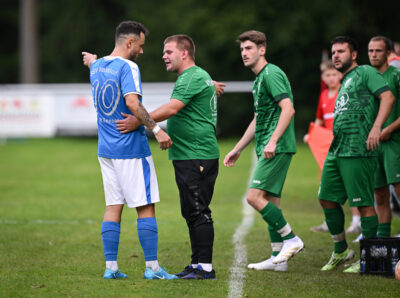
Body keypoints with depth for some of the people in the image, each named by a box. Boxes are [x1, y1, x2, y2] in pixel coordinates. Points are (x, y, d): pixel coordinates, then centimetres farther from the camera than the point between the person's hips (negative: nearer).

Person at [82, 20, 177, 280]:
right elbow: (132, 103, -25)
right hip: (131, 147, -8)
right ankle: (152, 267, 0)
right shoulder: (127, 67, -14)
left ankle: (111, 267, 6)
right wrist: (156, 128, -26)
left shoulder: (96, 67, 10)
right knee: (146, 206, -1)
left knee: (113, 207, 9)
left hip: (106, 149, 8)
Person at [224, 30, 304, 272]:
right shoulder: (260, 79, 21)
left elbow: (288, 109, -21)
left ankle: (290, 239, -6)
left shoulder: (272, 74, -10)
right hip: (268, 149, 10)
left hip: (277, 148, -10)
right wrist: (237, 149, 29)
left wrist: (273, 141, -27)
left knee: (255, 196, -15)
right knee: (271, 200, 8)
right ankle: (278, 258, 10)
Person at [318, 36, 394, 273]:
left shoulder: (366, 73, -1)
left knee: (364, 204, -6)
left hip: (358, 151, -10)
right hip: (336, 151, 10)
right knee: (327, 199, 10)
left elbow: (388, 96, -15)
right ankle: (341, 251, 23)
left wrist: (376, 127, -25)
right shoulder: (344, 83, 25)